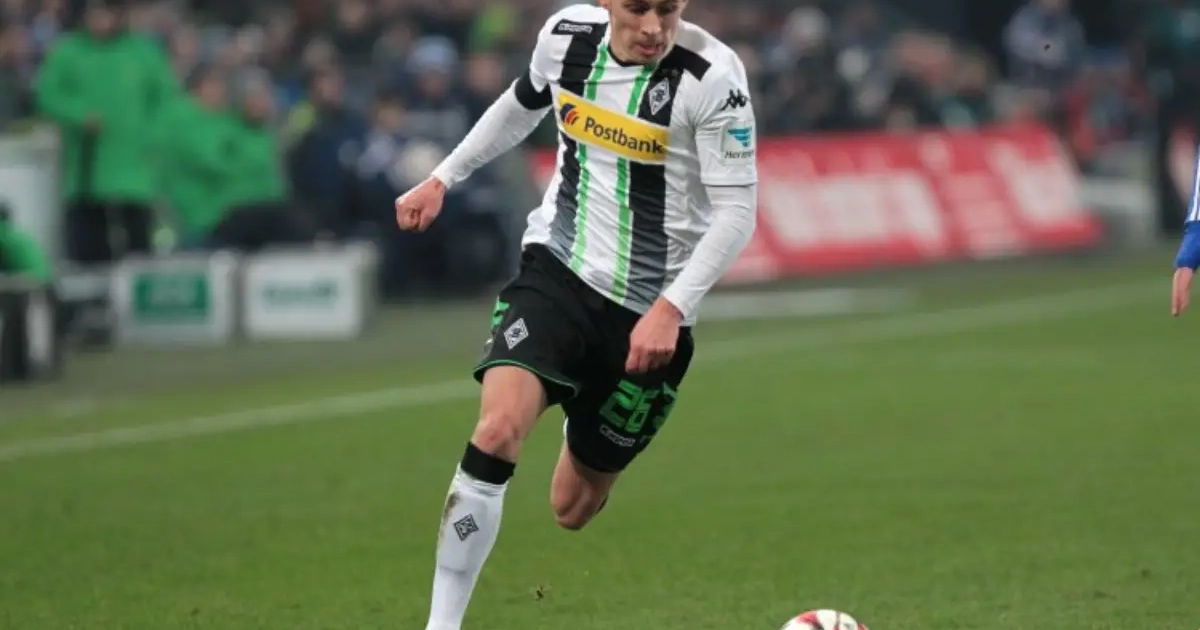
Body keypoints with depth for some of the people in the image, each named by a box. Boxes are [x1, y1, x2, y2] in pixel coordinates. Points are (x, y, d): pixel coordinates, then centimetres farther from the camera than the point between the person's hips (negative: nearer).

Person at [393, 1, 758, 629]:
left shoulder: (712, 75, -16)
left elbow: (736, 209, -15)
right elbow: (522, 104, 22)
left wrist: (671, 309, -24)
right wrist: (442, 179, 24)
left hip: (649, 313, -1)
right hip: (555, 270, 1)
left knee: (573, 508, 4)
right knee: (498, 429, -24)